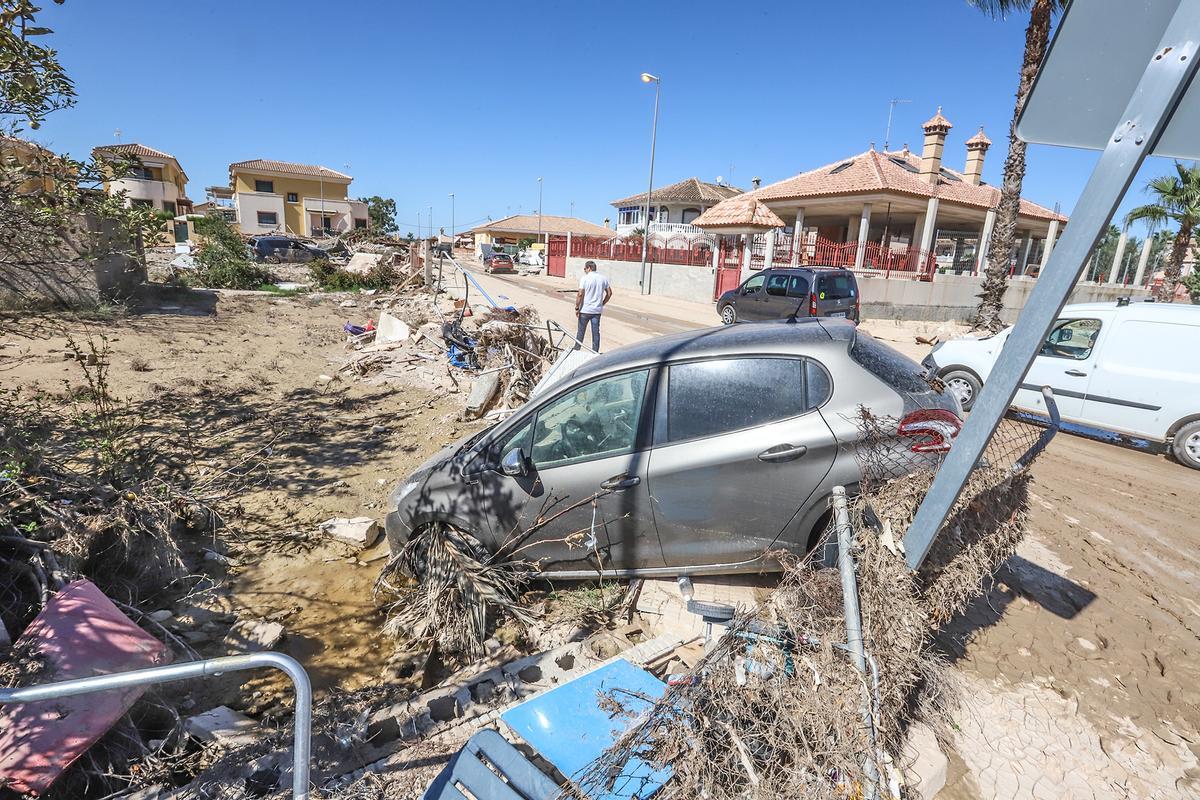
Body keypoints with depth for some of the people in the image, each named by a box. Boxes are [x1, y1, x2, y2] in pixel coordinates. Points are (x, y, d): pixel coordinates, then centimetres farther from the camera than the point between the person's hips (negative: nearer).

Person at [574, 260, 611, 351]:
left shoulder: (585, 278, -11)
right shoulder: (603, 278, 4)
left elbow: (580, 294, -15)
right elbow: (609, 293, 8)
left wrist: (577, 307, -8)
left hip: (585, 310, -4)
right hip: (597, 310, 4)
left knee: (580, 331, 10)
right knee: (596, 332, 8)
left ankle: (576, 350, 19)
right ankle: (595, 352, 11)